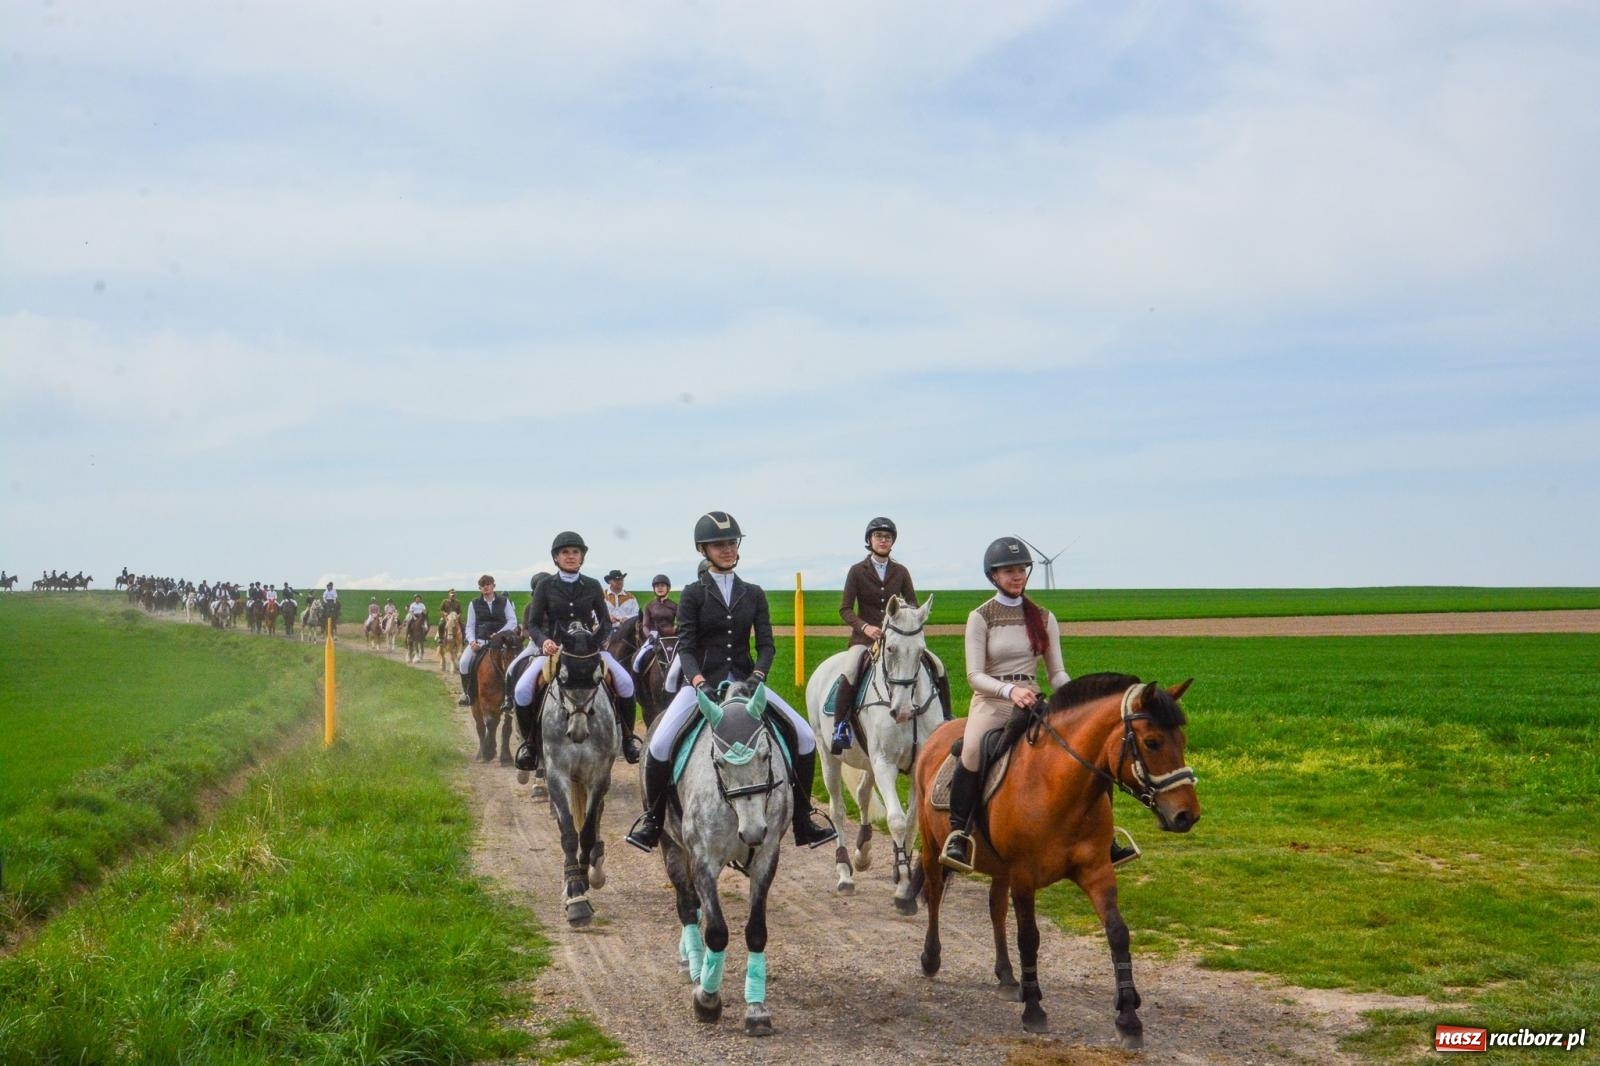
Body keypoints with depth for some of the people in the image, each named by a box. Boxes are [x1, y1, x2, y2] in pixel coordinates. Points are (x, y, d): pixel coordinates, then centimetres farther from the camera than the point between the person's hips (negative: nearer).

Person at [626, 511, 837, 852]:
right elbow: (685, 647, -6)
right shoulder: (693, 594, 2)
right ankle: (652, 820, -3)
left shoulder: (753, 594, 11)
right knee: (660, 744, -25)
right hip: (702, 682, -3)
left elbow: (766, 644, 5)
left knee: (805, 736, -10)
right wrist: (699, 682, -24)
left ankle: (802, 823, 2)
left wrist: (757, 675, -15)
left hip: (745, 681, 3)